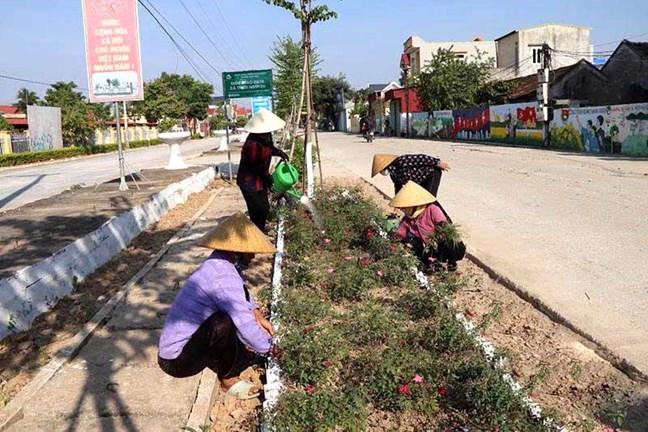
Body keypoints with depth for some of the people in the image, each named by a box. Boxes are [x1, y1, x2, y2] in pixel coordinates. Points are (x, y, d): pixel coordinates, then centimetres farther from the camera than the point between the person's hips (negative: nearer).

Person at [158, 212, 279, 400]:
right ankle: (227, 378, -9)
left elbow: (242, 292, 19)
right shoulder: (224, 278, -29)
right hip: (178, 360, -8)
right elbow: (247, 328, -28)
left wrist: (258, 317, 5)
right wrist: (270, 347, -9)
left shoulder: (219, 262, -2)